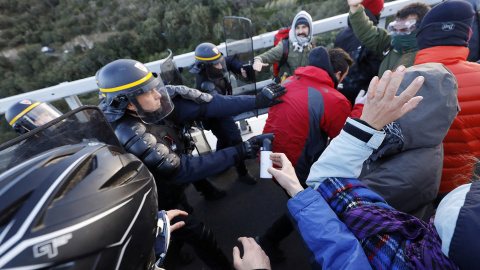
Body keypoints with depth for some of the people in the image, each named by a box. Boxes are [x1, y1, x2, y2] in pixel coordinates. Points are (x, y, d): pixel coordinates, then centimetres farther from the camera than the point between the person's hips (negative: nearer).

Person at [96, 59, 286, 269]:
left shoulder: (159, 103, -19)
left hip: (171, 187, 7)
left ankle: (170, 253, 64)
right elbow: (184, 170, -36)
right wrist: (238, 153, -37)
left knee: (183, 220, 33)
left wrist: (256, 101, -26)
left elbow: (206, 105, -24)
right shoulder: (132, 139, -38)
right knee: (200, 237, 9)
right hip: (156, 203, -7)